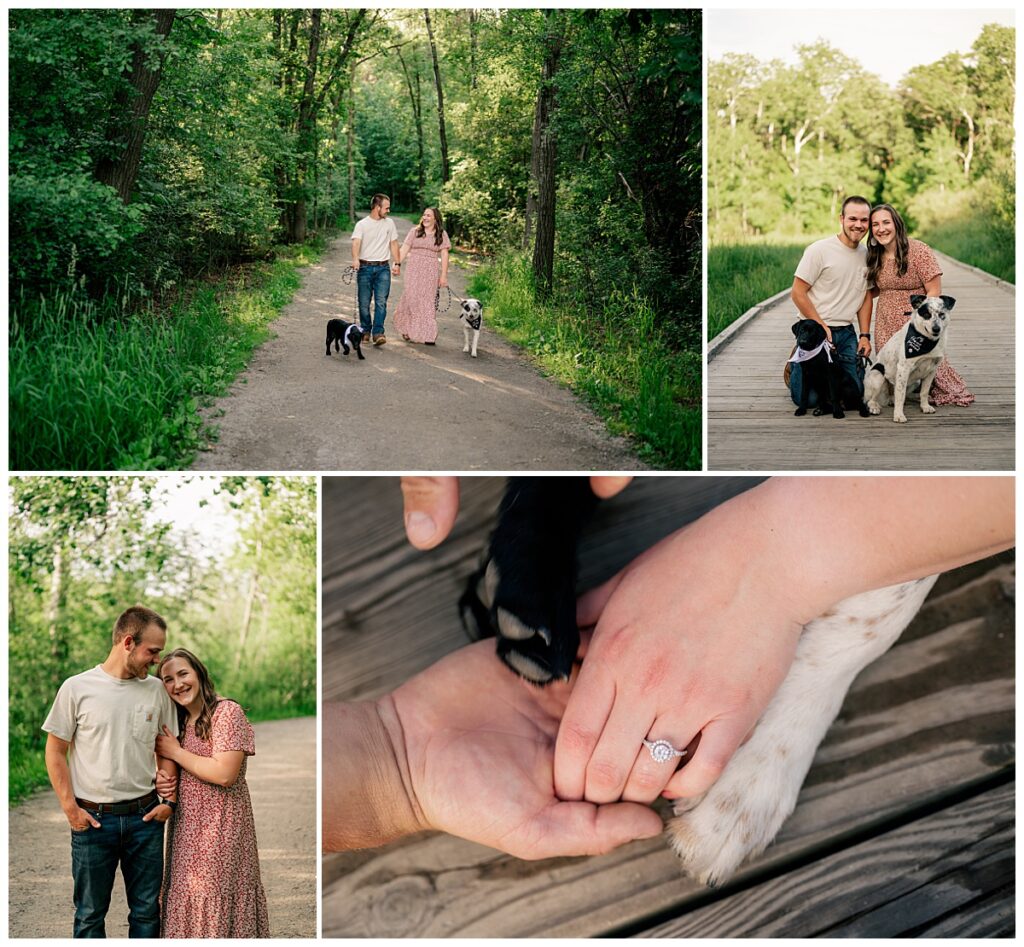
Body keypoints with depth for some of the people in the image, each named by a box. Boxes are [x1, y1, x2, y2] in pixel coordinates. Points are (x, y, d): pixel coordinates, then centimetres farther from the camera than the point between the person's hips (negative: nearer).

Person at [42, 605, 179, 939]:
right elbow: (56, 752, -1)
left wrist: (169, 800, 2)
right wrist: (71, 808, -6)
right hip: (93, 820, -3)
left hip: (145, 816, 3)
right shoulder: (77, 688, -6)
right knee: (90, 914, 8)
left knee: (147, 911, 9)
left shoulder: (156, 690, 4)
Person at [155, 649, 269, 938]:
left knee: (216, 908, -3)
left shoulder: (227, 712, -12)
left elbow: (224, 774, -21)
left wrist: (175, 752, -11)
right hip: (187, 828, 7)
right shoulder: (180, 722, 12)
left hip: (220, 827, -7)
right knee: (189, 906, 11)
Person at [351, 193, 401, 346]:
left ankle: (378, 333, -14)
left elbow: (394, 244, 15)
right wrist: (355, 259, -34)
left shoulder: (389, 223, 9)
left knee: (381, 302, -10)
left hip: (383, 268, 1)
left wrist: (398, 263, 8)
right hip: (365, 267, -1)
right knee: (364, 303, 4)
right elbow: (356, 243, -16)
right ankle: (365, 330, 20)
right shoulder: (362, 225, -2)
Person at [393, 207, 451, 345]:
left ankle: (428, 335, 4)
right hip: (414, 270, 0)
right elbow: (404, 249, 6)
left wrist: (444, 275, -2)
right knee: (411, 297, -4)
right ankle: (407, 330, 9)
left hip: (430, 272, 0)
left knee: (427, 301, 0)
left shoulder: (441, 235, 6)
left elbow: (444, 255, 4)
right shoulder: (415, 232, 8)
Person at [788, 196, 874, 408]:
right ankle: (796, 365, 24)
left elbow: (866, 296, 16)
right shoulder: (819, 250, -11)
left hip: (846, 333, 5)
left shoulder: (866, 255, 7)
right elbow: (797, 293, -10)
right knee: (808, 398, -8)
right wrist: (821, 327, -13)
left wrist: (865, 335, 7)